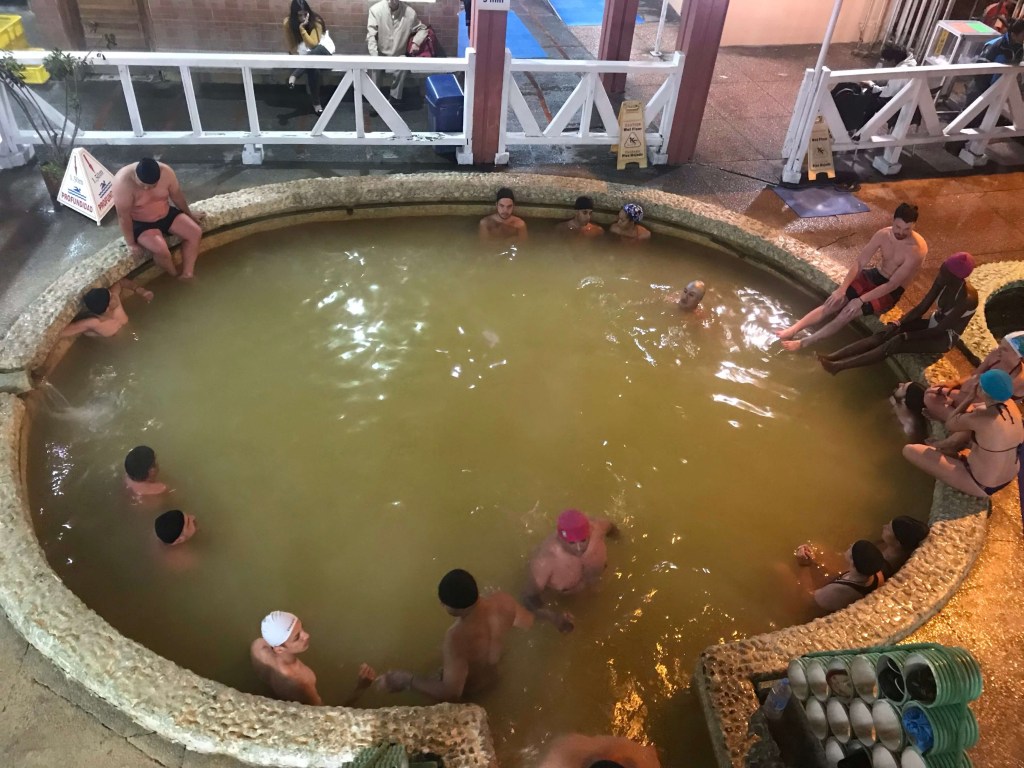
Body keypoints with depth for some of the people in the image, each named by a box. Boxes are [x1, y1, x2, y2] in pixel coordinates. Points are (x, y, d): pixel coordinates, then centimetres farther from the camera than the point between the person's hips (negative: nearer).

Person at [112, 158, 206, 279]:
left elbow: (177, 196, 0)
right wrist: (131, 244, -18)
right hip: (140, 223, -5)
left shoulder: (166, 172, -19)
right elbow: (123, 216, -24)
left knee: (195, 232, -12)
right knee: (161, 249, -27)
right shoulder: (123, 183, -31)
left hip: (165, 214, 5)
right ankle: (175, 276, 1)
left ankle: (187, 274, -8)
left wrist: (189, 214, 14)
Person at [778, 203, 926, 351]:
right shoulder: (883, 234, -10)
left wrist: (861, 300, -29)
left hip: (891, 291, -5)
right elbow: (859, 263, -8)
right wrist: (842, 288, -21)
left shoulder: (917, 249, -26)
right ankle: (792, 330, -25)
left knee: (849, 311, -25)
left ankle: (803, 343, -27)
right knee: (834, 302, -18)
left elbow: (893, 284, -25)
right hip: (873, 275, 5)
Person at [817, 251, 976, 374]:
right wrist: (898, 324, -18)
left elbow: (940, 330, -28)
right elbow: (921, 308, -4)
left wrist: (905, 336, -29)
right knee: (882, 335, -17)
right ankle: (830, 357, -29)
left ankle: (839, 366, -38)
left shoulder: (967, 298, -32)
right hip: (932, 324, 7)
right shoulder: (943, 281, -11)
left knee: (895, 344, -29)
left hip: (944, 338, -6)